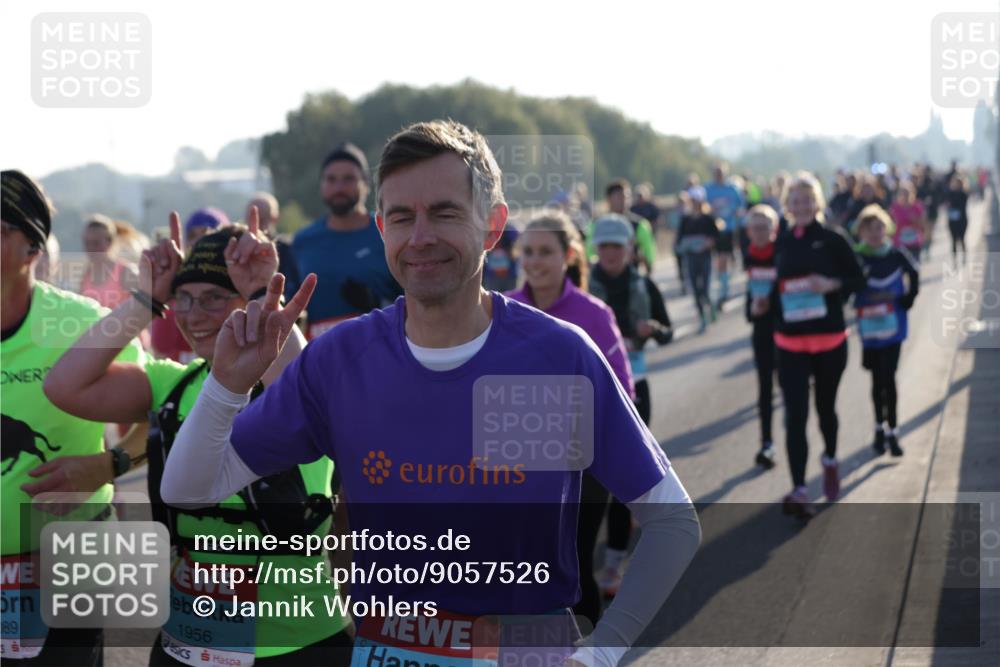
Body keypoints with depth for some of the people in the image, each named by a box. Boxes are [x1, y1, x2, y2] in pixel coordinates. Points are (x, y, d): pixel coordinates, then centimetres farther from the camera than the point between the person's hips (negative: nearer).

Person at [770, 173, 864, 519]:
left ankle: (830, 460, 46)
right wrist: (767, 303, -4)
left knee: (825, 405, 17)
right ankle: (799, 490, -8)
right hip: (790, 342, 1)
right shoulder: (781, 244, 3)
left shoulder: (832, 240, -6)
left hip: (830, 339, -1)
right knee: (795, 415, -7)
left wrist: (832, 285, -20)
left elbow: (858, 280, -3)